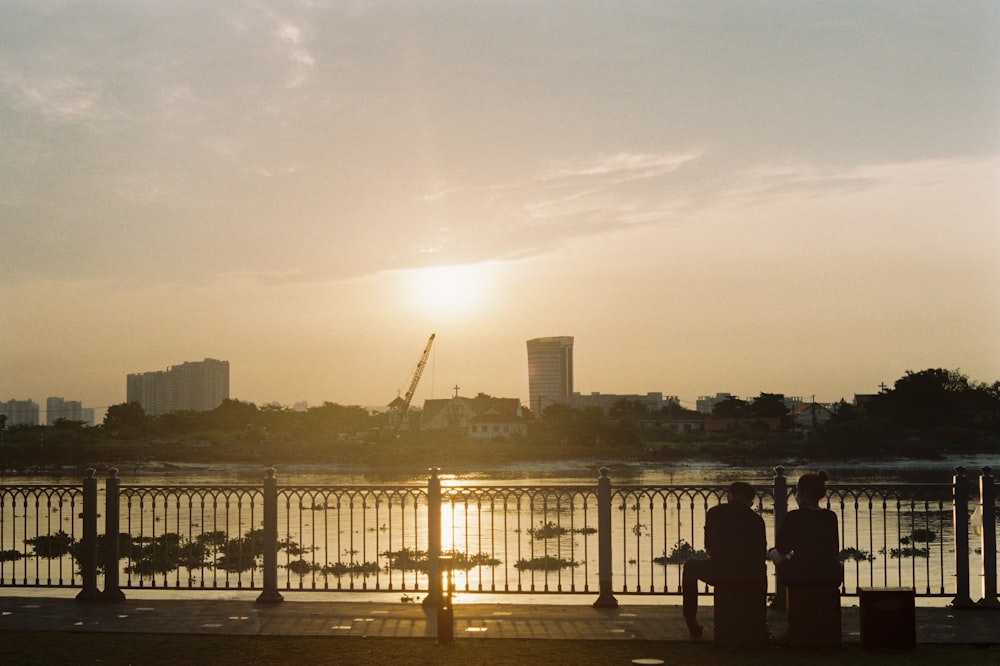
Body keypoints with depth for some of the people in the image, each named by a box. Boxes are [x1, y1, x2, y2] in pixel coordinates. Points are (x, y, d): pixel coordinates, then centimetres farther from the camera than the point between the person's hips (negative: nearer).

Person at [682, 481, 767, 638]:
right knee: (761, 568, 39)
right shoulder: (756, 519, 7)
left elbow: (709, 547, 10)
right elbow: (762, 555, 10)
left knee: (690, 566, 30)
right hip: (750, 576, 2)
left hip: (719, 573, -2)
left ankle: (692, 624, 29)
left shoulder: (714, 512, 4)